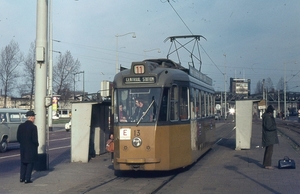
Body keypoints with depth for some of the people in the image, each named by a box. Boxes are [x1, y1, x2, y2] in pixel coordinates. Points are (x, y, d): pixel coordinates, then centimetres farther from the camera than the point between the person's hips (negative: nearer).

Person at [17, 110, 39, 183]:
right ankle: (27, 179, 4)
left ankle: (22, 178, 21)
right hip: (31, 148, -5)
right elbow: (34, 139, -18)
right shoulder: (33, 127, -17)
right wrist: (37, 144, 1)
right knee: (30, 163, 6)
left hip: (23, 148, 5)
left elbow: (18, 137, 4)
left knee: (23, 163, 18)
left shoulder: (21, 126, 1)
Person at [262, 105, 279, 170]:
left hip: (267, 136, 11)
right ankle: (267, 165, -6)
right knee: (269, 150, -8)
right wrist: (275, 127, -9)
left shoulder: (265, 116, 11)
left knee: (267, 150, 17)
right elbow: (268, 127, -25)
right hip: (269, 137, -11)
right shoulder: (268, 117, -20)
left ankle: (265, 163, 24)